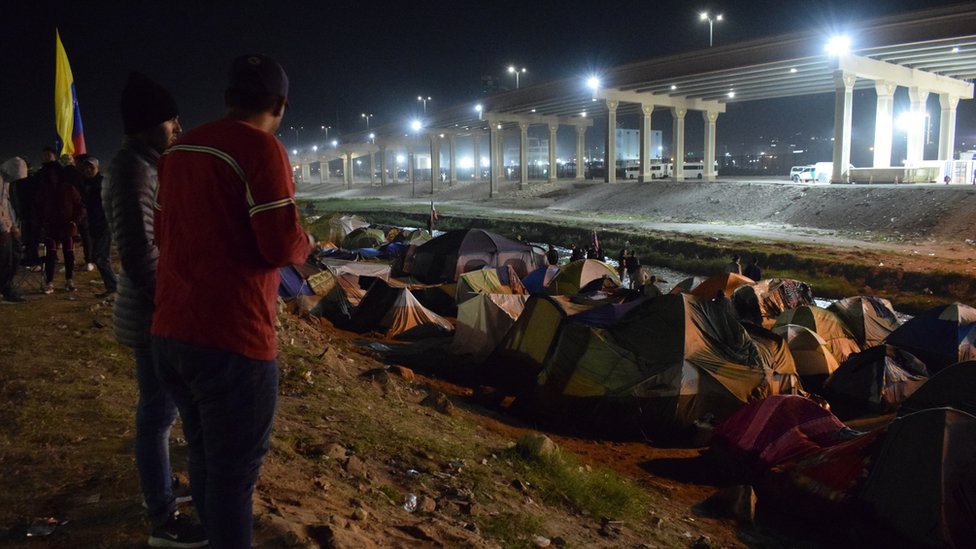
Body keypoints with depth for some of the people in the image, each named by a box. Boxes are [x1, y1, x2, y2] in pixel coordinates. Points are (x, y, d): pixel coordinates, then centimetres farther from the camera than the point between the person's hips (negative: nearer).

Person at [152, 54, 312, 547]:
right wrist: (304, 243, 4)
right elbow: (282, 247, -17)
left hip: (169, 332, 8)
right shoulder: (261, 149, -12)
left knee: (204, 458, 22)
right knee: (233, 473, 4)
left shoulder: (178, 149, 12)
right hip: (229, 340, -8)